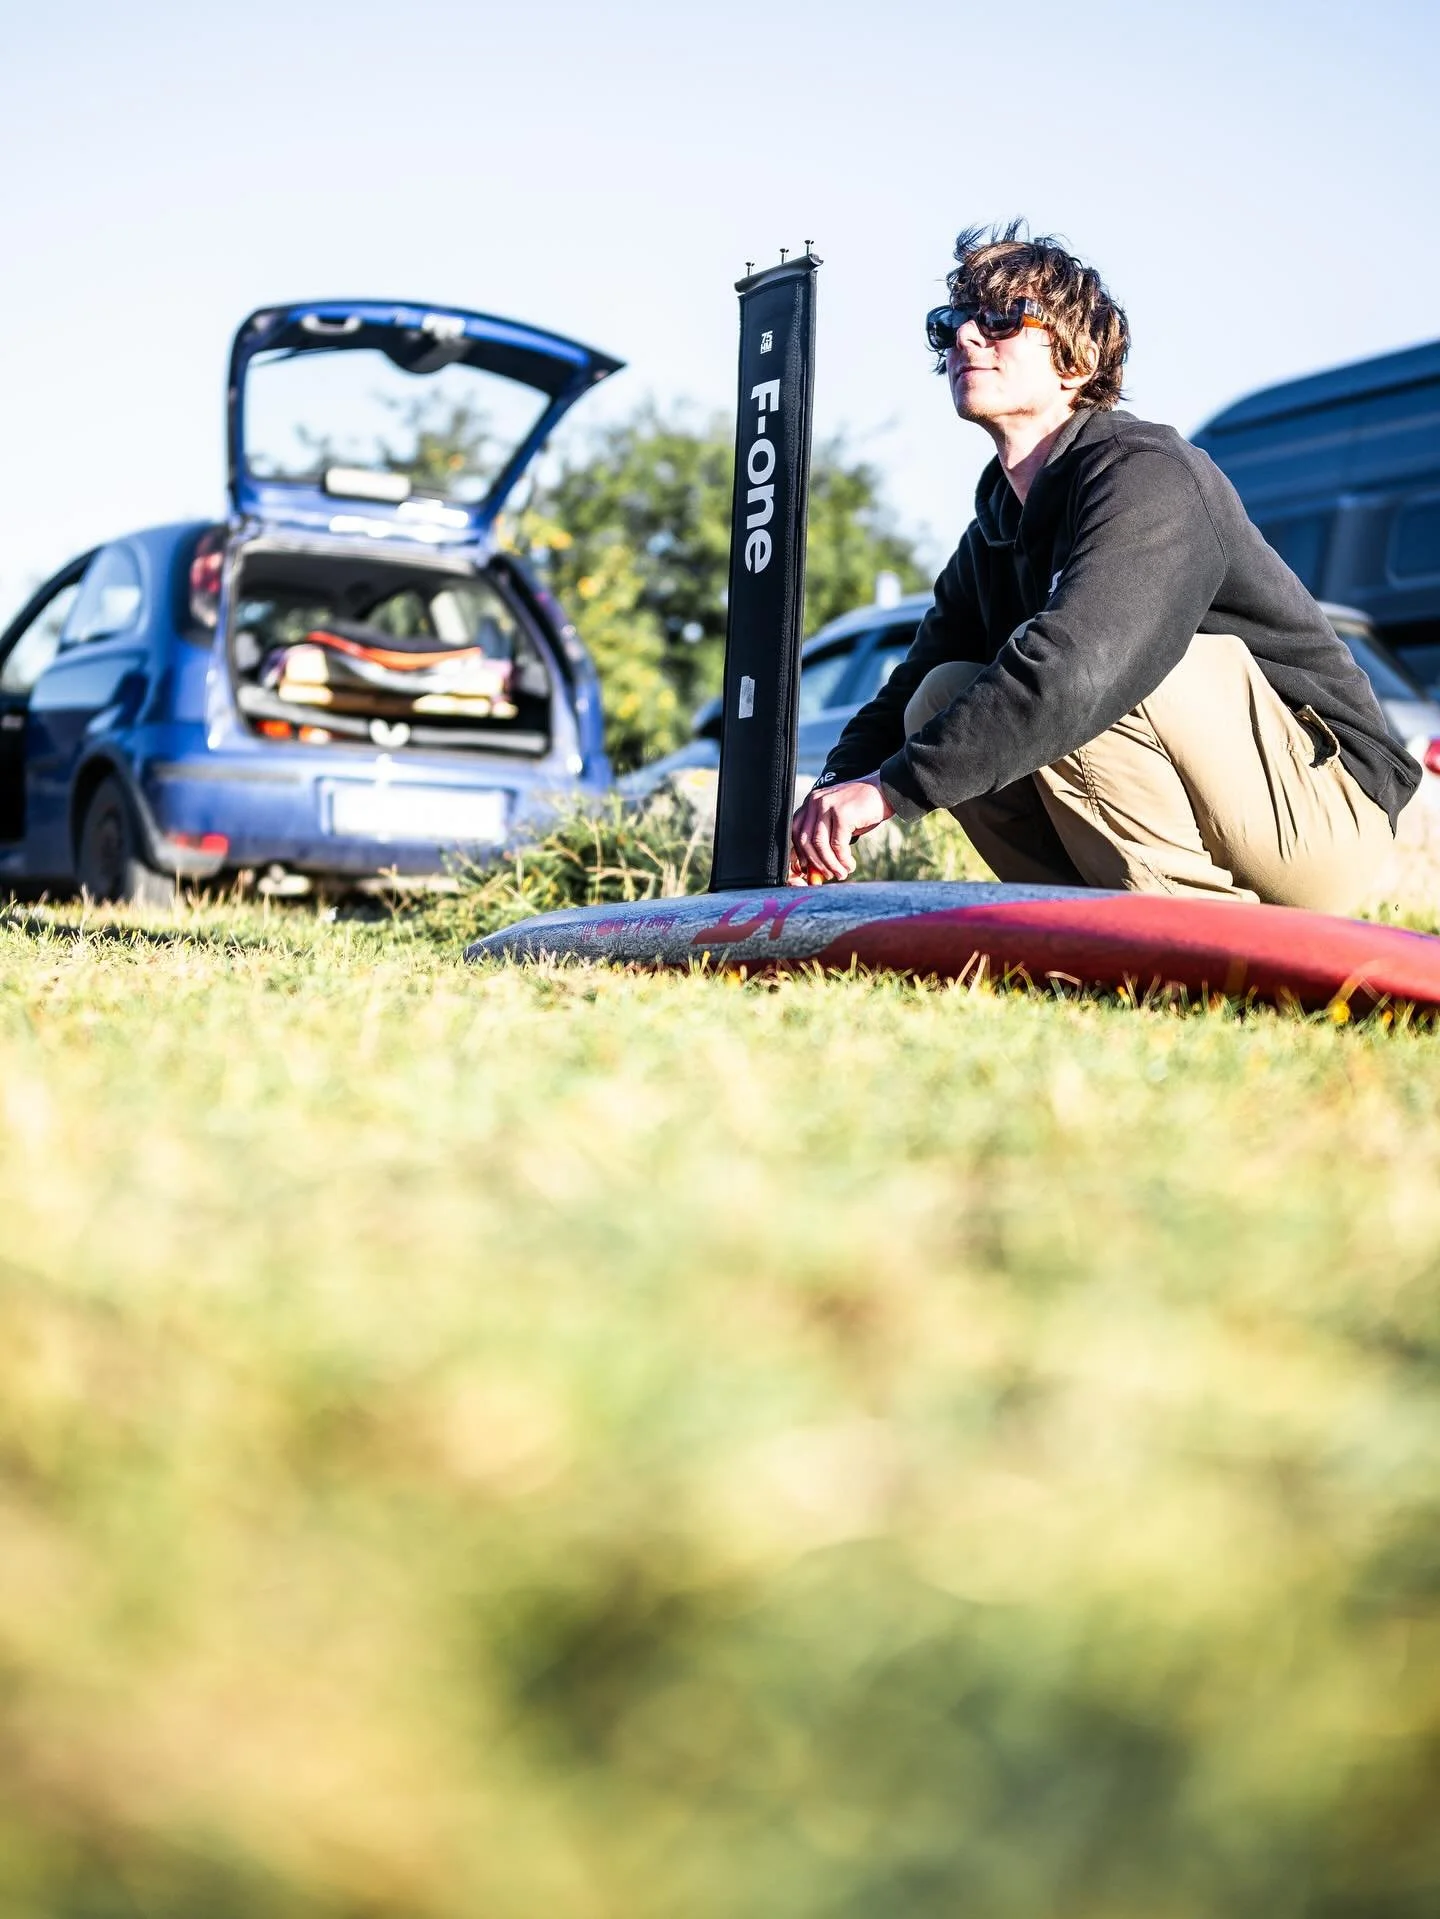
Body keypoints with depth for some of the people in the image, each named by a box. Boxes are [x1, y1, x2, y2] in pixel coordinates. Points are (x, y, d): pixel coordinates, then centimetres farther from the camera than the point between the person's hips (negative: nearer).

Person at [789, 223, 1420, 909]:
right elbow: (903, 697, 6)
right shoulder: (993, 531, 12)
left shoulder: (1148, 473, -17)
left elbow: (1077, 668, -35)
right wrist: (833, 797, -16)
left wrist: (891, 788, -37)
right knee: (943, 698, -2)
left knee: (1085, 680, -28)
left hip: (1324, 810, -8)